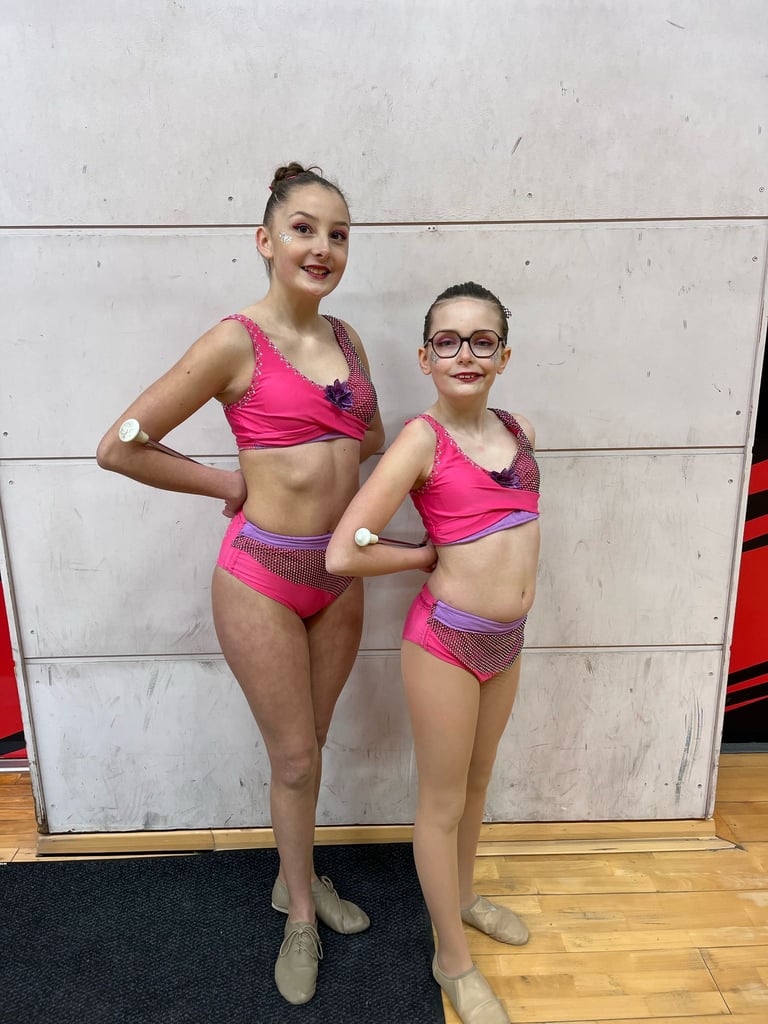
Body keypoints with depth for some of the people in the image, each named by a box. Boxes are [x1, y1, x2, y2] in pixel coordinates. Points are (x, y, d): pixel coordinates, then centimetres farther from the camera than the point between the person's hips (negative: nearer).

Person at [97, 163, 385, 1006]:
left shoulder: (344, 338, 5)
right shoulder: (235, 342, -13)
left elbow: (370, 435, 20)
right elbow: (118, 447, -11)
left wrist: (325, 463, 1)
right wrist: (231, 483, -6)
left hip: (339, 572, 6)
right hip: (263, 575, -5)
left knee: (306, 746, 22)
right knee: (295, 758, 10)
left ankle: (296, 877, 47)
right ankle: (302, 915, 37)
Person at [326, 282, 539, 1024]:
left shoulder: (518, 429, 2)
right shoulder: (422, 440, -16)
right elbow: (342, 554, -21)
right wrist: (432, 555, -10)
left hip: (507, 640, 6)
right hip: (445, 640, -6)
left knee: (477, 781, 25)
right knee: (442, 803, 12)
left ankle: (464, 896, 52)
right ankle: (453, 961, 35)